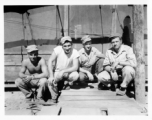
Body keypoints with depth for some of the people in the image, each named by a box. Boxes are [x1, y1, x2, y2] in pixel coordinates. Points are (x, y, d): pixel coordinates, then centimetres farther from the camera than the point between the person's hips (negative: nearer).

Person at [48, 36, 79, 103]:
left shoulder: (75, 53, -17)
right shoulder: (58, 49, -18)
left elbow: (75, 67, -21)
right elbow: (50, 61, -16)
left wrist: (63, 71, -33)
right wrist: (51, 76, -24)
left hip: (68, 72, 0)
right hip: (57, 72, 1)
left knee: (76, 75, -33)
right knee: (50, 82, -27)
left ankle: (68, 83, 3)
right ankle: (54, 99, -1)